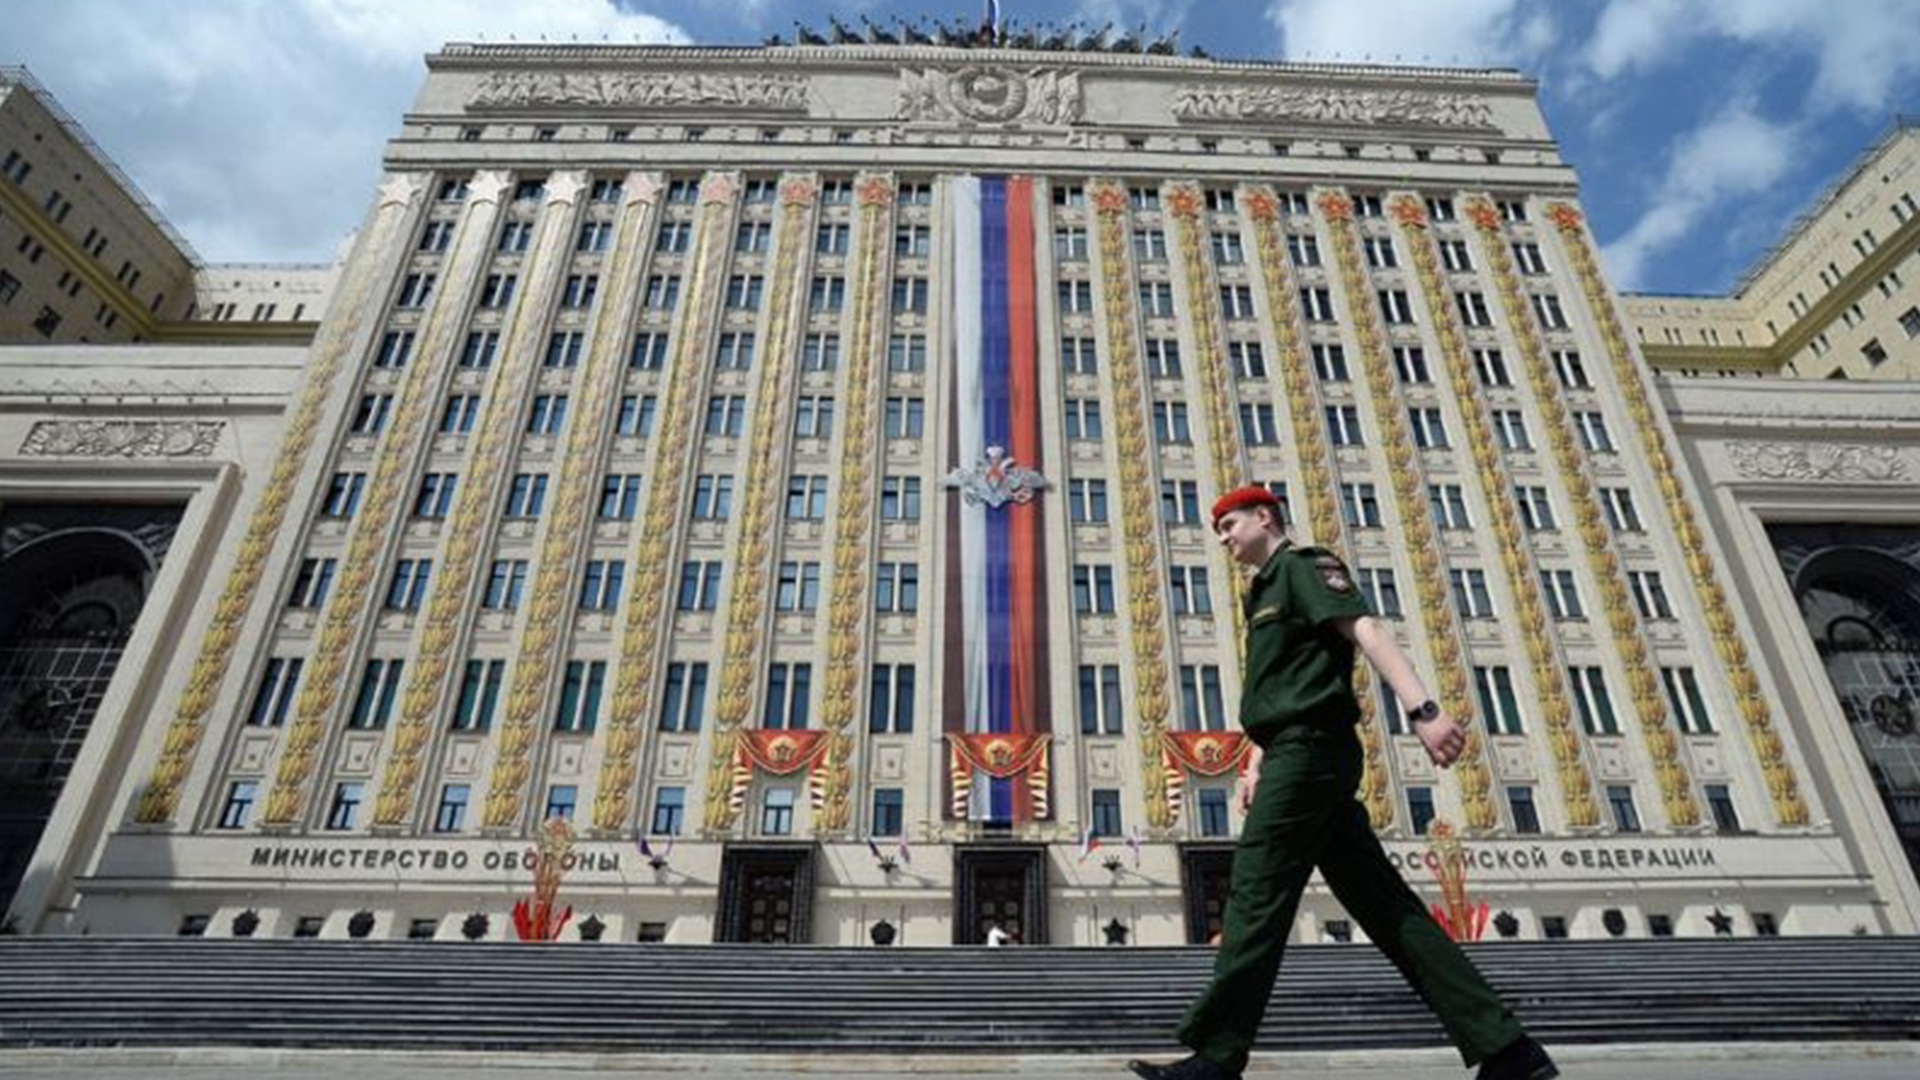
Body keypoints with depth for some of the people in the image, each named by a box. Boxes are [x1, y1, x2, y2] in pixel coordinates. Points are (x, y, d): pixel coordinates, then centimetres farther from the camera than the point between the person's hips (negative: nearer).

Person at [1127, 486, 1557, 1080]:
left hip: (1309, 748, -10)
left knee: (1256, 895, -9)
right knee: (1386, 906, 6)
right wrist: (1255, 765, 17)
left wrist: (1423, 709, -28)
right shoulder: (1267, 591, 27)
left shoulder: (1303, 564, 0)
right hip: (1301, 754, 10)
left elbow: (1366, 630, -16)